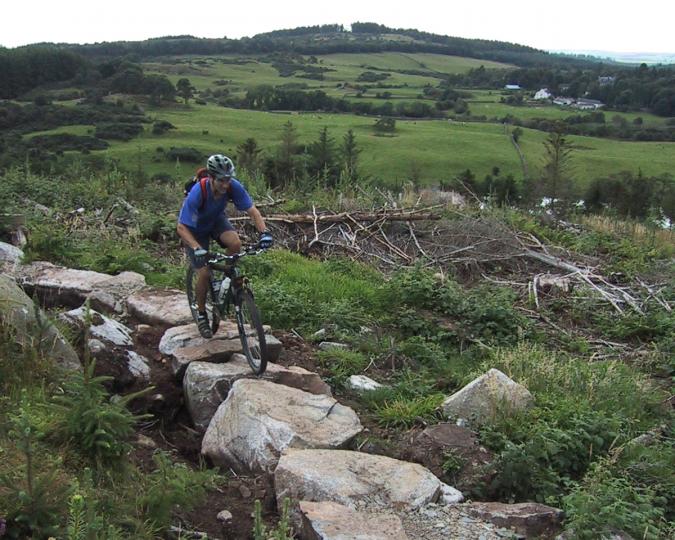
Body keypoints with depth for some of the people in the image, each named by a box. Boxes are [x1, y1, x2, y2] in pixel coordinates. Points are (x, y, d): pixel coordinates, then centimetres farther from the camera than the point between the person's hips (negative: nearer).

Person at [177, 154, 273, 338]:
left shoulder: (234, 186, -28)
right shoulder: (197, 193, -37)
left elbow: (252, 211, -22)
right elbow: (181, 228, -35)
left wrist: (264, 232, -39)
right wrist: (197, 248, -50)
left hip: (217, 220, 3)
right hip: (195, 228, -3)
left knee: (235, 243, -29)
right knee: (204, 273, -12)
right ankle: (201, 314, 12)